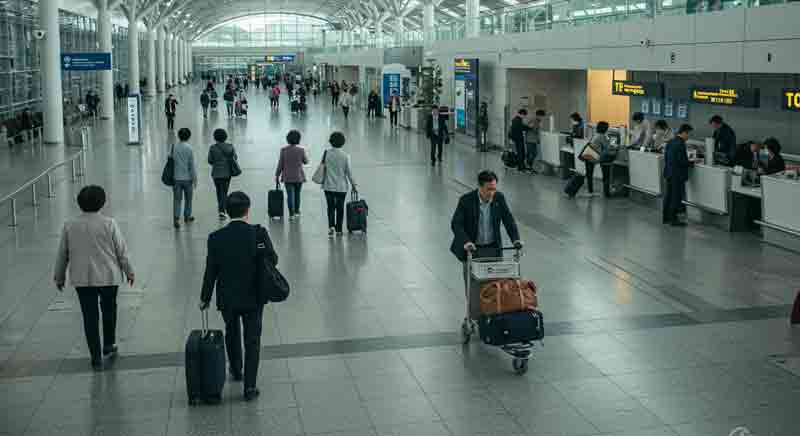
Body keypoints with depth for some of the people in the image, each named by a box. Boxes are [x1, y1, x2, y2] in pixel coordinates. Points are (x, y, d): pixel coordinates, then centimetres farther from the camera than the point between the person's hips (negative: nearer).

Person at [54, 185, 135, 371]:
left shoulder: (69, 226, -3)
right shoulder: (109, 224, -11)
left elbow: (62, 255, 4)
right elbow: (122, 251, -6)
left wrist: (59, 277, 18)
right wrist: (129, 271, 8)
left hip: (82, 279, 1)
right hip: (108, 276, -1)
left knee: (90, 317, 8)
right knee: (109, 310, 21)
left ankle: (96, 358, 12)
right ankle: (108, 347, 29)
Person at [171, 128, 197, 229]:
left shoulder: (174, 147, -4)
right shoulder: (189, 148, -11)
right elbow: (192, 165, -9)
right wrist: (195, 178, 0)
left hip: (176, 178, 2)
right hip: (187, 178, -2)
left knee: (177, 199, 3)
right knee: (188, 199, 16)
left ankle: (176, 218, -10)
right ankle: (187, 217, 26)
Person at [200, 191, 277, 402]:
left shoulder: (216, 238, -13)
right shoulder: (259, 234, -16)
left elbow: (211, 271, -8)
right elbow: (273, 261, -7)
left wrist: (205, 298, 5)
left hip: (227, 298, 2)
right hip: (253, 297, -2)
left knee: (232, 334, 26)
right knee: (252, 340, 8)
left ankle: (236, 371, 45)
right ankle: (250, 387, 8)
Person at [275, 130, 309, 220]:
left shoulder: (284, 150, -7)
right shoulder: (301, 150, -10)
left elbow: (280, 165, -5)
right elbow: (306, 161, 6)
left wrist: (277, 176, 3)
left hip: (287, 177, 0)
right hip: (298, 177, 0)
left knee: (290, 195, 2)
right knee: (297, 194, 16)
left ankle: (291, 214, -3)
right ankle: (296, 212, 28)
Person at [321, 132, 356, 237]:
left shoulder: (326, 153, -6)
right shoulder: (345, 156, -8)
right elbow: (348, 171, -4)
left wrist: (323, 182, 12)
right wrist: (353, 184, 7)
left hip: (329, 186, 0)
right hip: (342, 186, 0)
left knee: (330, 207, 8)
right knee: (340, 207, 11)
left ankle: (331, 226, -12)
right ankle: (338, 229, 15)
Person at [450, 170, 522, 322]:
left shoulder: (499, 198, -5)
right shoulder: (466, 200, -15)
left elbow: (508, 220, -2)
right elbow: (456, 224, -19)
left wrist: (516, 239, -17)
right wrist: (466, 242, -34)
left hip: (492, 249, 3)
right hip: (471, 249, -3)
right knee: (474, 287, -2)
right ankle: (474, 319, 6)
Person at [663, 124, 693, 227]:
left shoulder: (670, 142, 8)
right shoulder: (681, 144, -20)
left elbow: (666, 157, 13)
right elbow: (682, 161, -21)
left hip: (669, 173, 9)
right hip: (678, 175, -9)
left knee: (668, 196, 15)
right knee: (677, 197, -1)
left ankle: (666, 218, 22)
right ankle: (673, 219, 4)